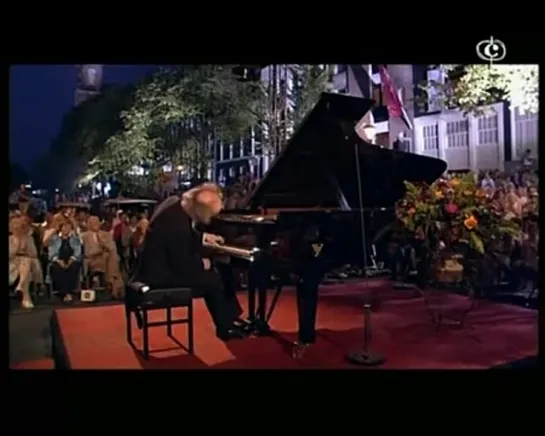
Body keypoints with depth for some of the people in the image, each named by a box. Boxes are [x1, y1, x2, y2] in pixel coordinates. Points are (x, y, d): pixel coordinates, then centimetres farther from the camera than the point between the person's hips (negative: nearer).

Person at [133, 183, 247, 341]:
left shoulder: (176, 203, -2)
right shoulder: (177, 223, -31)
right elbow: (182, 264, -24)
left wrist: (203, 237, 18)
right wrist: (202, 263, -8)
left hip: (160, 263, 10)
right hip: (160, 275, -10)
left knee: (214, 271, 13)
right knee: (213, 280, -9)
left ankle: (230, 319, 20)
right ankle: (225, 328, 11)